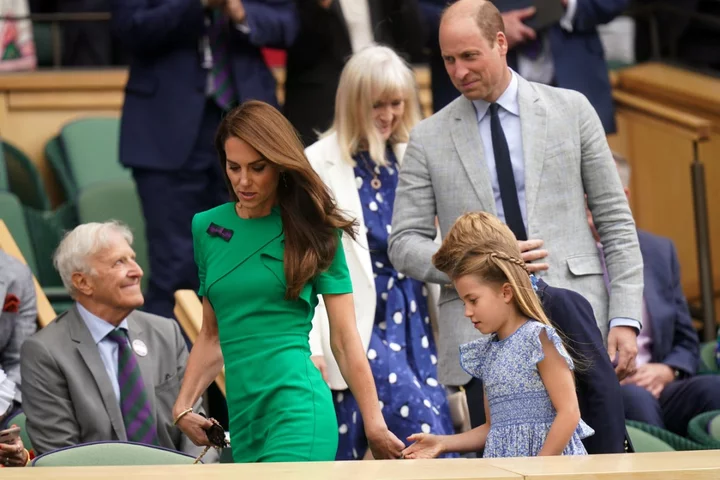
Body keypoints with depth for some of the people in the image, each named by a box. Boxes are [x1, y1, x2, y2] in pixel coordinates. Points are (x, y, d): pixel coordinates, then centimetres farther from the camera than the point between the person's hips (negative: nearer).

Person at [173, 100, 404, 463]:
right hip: (242, 414, 5)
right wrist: (183, 405, 9)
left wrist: (373, 424, 0)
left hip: (298, 408, -5)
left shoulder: (312, 231, 2)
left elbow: (345, 338, 2)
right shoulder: (207, 228, 12)